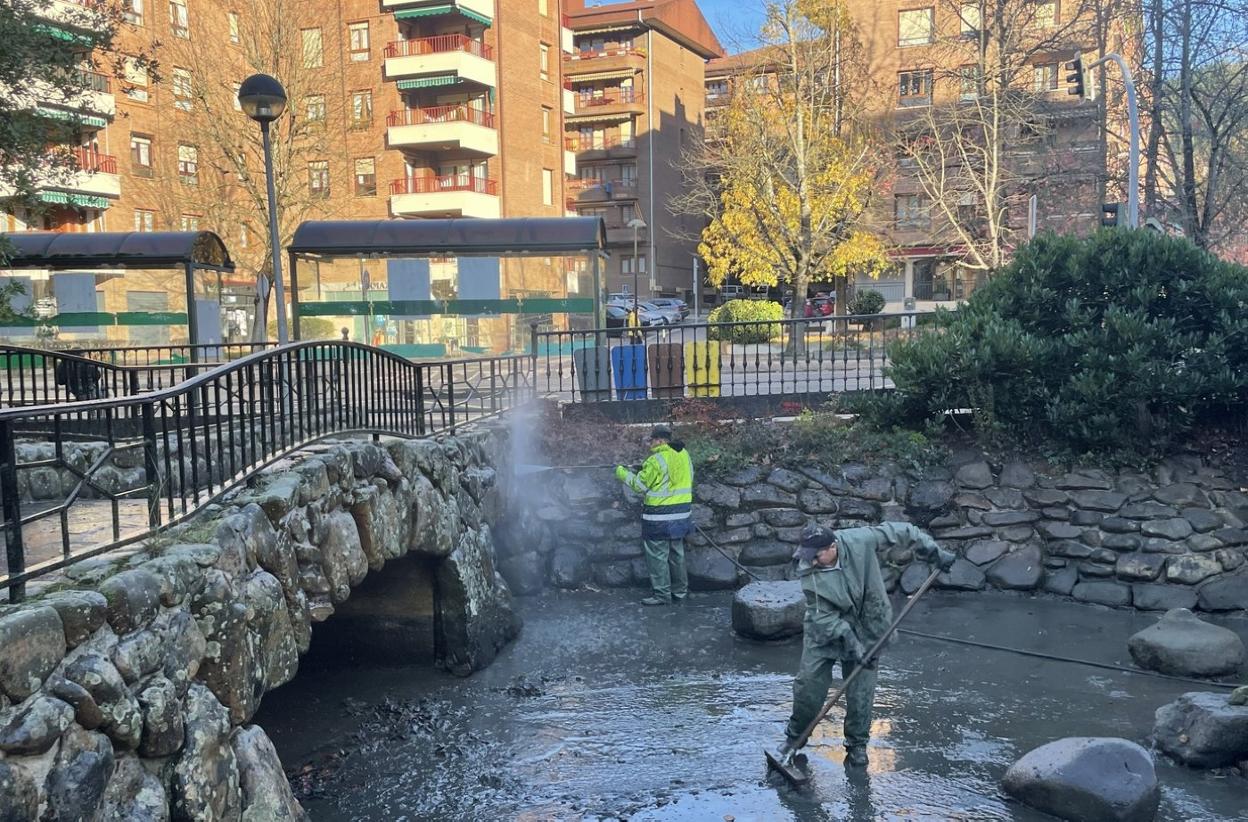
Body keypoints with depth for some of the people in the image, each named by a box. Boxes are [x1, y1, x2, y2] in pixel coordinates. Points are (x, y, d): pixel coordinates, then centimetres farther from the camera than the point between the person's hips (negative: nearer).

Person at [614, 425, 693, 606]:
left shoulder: (656, 460, -17)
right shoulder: (684, 455, 6)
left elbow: (639, 485, -10)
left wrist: (621, 472, 5)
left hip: (660, 515, -8)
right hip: (682, 513, 8)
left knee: (657, 555, 1)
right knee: (676, 553, 18)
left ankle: (661, 594, 4)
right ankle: (680, 590, 26)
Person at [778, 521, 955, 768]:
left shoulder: (860, 541, -24)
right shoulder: (808, 573, -23)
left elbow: (899, 532, -9)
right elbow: (823, 616, -20)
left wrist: (935, 552, -6)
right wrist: (849, 640, -27)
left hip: (864, 629, 0)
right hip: (824, 631, 0)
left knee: (860, 691, 3)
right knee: (808, 683, -2)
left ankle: (857, 744, 22)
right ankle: (795, 736, 20)